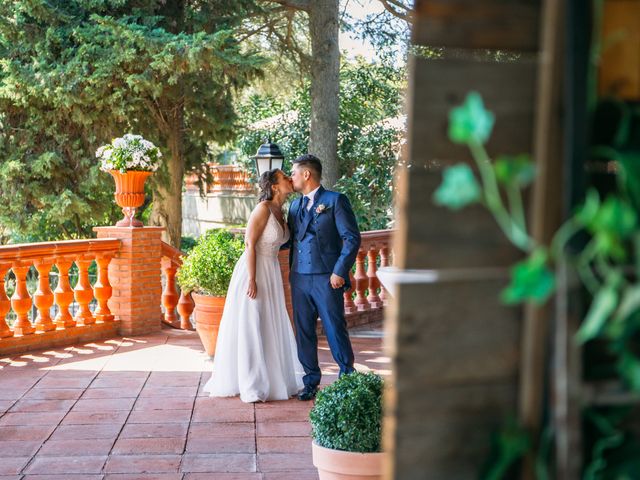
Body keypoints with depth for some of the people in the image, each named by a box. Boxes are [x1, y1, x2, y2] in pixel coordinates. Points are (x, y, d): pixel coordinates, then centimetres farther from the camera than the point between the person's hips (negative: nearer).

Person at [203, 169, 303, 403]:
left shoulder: (280, 212, 9)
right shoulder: (263, 208, -16)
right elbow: (250, 245, -19)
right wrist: (252, 279, -22)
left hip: (271, 274, 9)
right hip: (254, 272, -9)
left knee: (270, 328, 13)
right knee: (250, 328, -2)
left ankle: (271, 380, 24)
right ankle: (250, 387, 2)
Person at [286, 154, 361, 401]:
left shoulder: (335, 200, -3)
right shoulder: (295, 205, 17)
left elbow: (352, 238, -8)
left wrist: (339, 271, -13)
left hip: (327, 279, -6)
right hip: (299, 279, 6)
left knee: (335, 330, -2)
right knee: (304, 332, 8)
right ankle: (311, 381, 17)